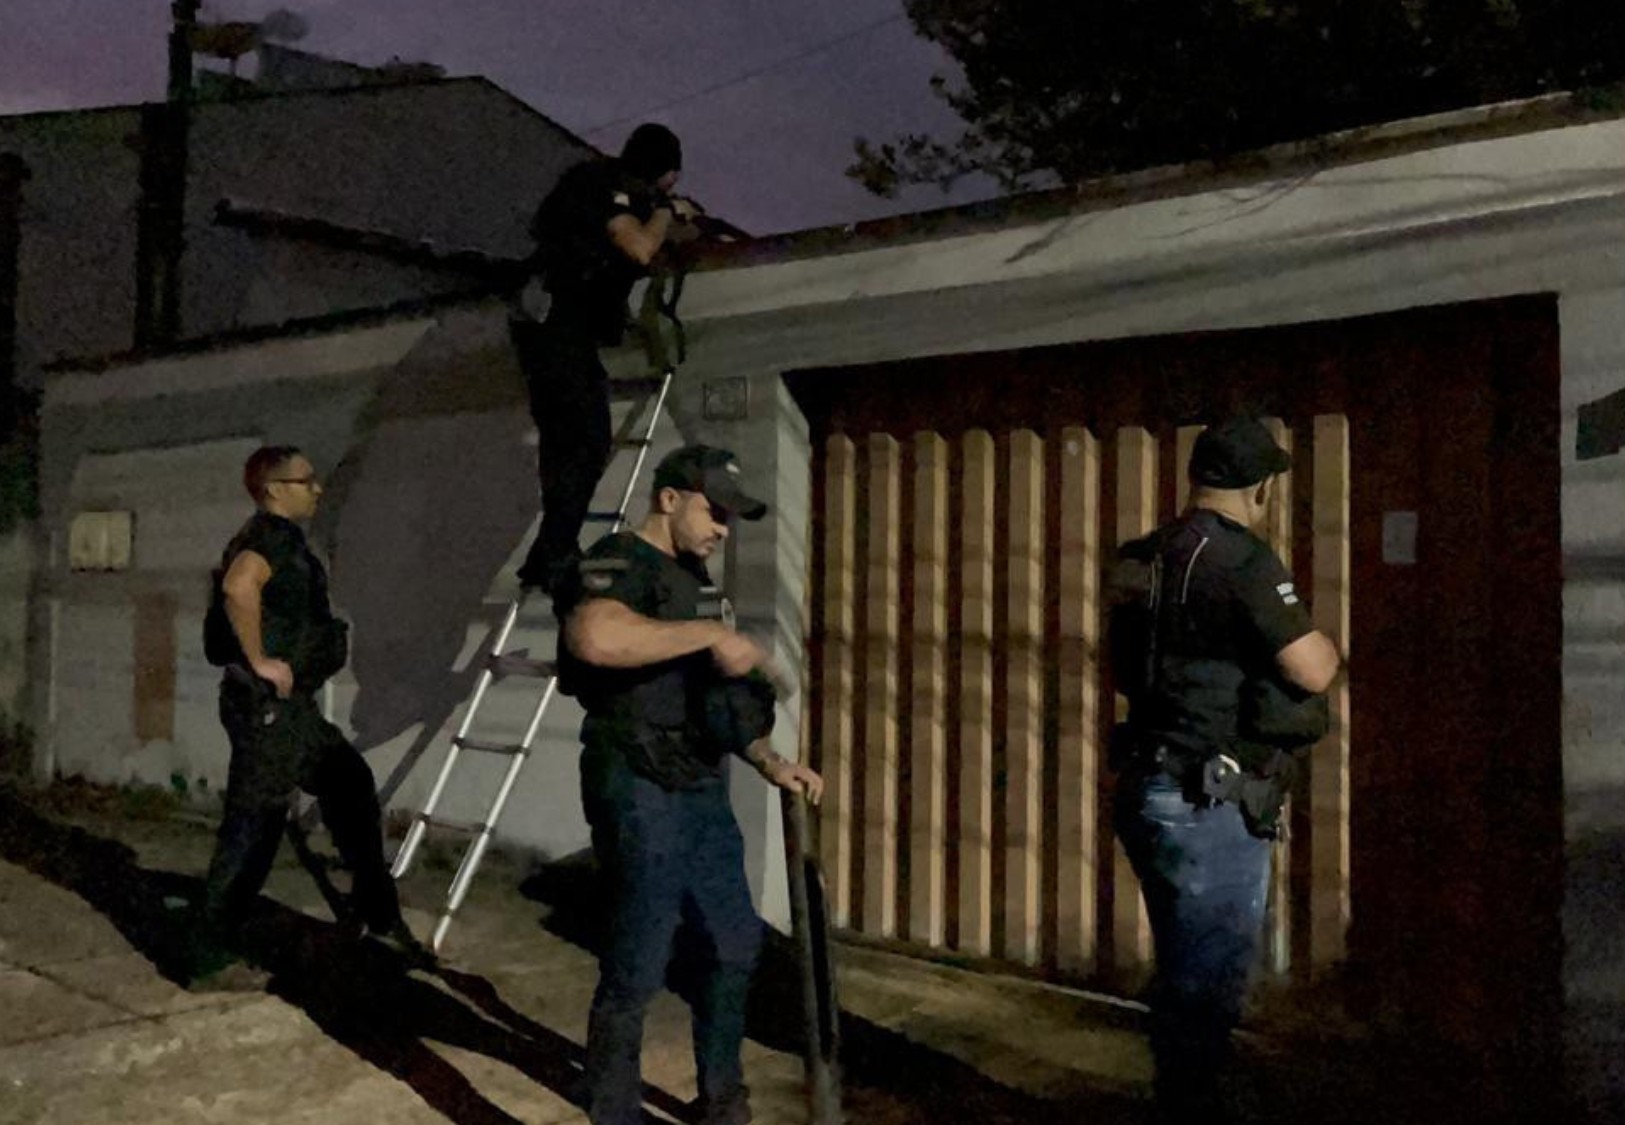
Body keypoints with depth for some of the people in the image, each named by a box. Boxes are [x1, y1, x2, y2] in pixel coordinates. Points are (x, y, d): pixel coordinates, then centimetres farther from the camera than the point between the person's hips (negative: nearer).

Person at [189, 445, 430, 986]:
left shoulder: (279, 537, 16)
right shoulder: (273, 534, -14)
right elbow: (239, 587, -35)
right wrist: (259, 660, -26)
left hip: (291, 706, 10)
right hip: (267, 706, -10)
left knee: (351, 786, 15)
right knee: (252, 827, -3)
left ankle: (380, 915, 23)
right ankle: (212, 959, 7)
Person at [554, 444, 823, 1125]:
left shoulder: (683, 580, 18)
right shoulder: (620, 563, -11)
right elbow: (593, 637, -36)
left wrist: (769, 763, 10)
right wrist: (711, 634, -28)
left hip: (700, 792, 10)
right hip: (641, 795, -10)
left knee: (736, 942, 18)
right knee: (637, 971, -3)